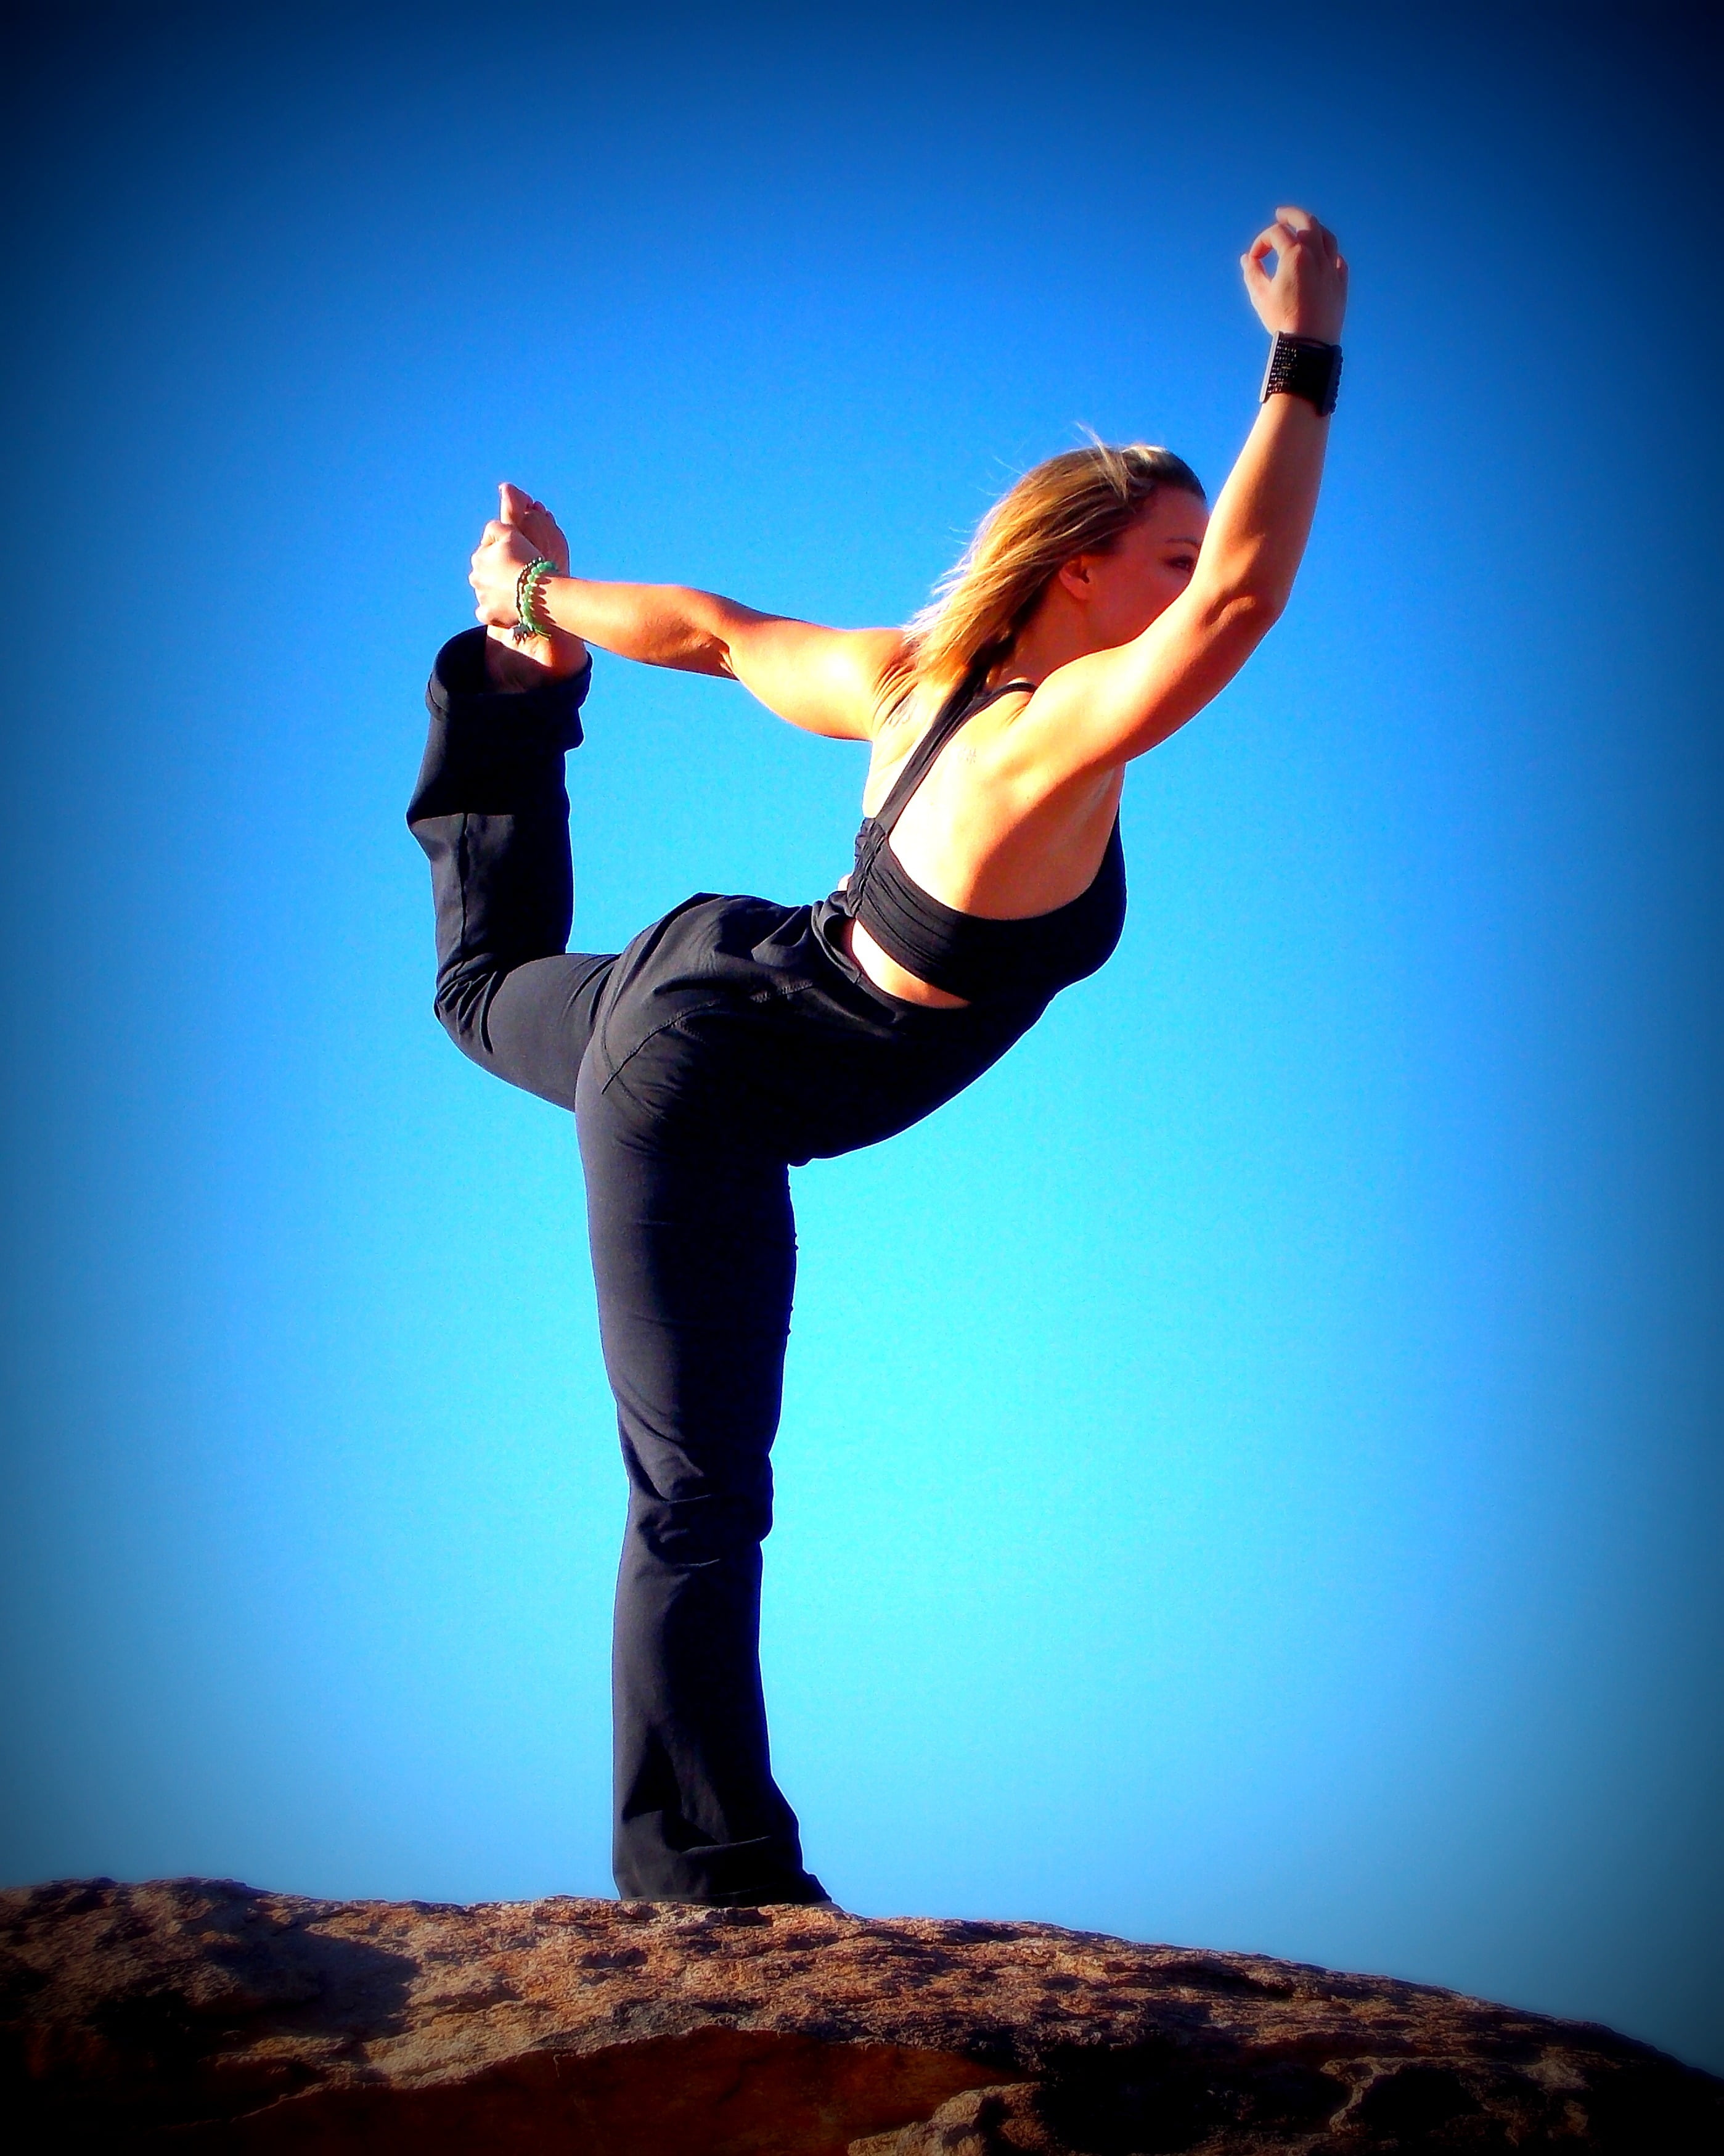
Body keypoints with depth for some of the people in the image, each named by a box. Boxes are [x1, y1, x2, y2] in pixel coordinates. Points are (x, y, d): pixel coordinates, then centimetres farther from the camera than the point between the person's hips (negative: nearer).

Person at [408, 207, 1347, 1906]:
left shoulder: (912, 675, -7)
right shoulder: (1055, 740, -32)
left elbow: (721, 633, 7)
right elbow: (1249, 591, -45)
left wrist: (540, 604, 23)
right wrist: (1304, 356, -36)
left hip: (707, 979, 10)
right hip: (705, 1097, -10)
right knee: (700, 1501, -10)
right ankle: (710, 1873, -8)